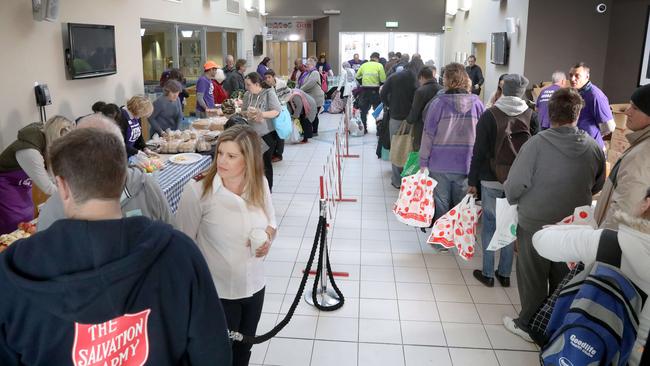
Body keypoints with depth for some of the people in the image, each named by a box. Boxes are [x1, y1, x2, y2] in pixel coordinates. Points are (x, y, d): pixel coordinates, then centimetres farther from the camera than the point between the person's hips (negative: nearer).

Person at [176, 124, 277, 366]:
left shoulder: (260, 184, -7)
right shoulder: (197, 191, -22)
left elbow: (271, 221, 10)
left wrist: (267, 237, -13)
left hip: (254, 286, 5)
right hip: (216, 292, -4)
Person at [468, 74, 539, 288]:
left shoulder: (489, 116, -8)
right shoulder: (531, 117, -1)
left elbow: (479, 152, -7)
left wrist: (472, 181, 0)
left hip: (491, 181, -2)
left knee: (489, 225, 8)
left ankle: (488, 273, 15)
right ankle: (505, 273, 21)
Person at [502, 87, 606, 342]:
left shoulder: (537, 143, -19)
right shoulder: (594, 147, -6)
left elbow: (514, 185, -19)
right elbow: (598, 187, 8)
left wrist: (513, 200, 3)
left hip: (535, 223, -4)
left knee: (533, 278, 13)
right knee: (563, 280, 19)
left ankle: (528, 325, 27)